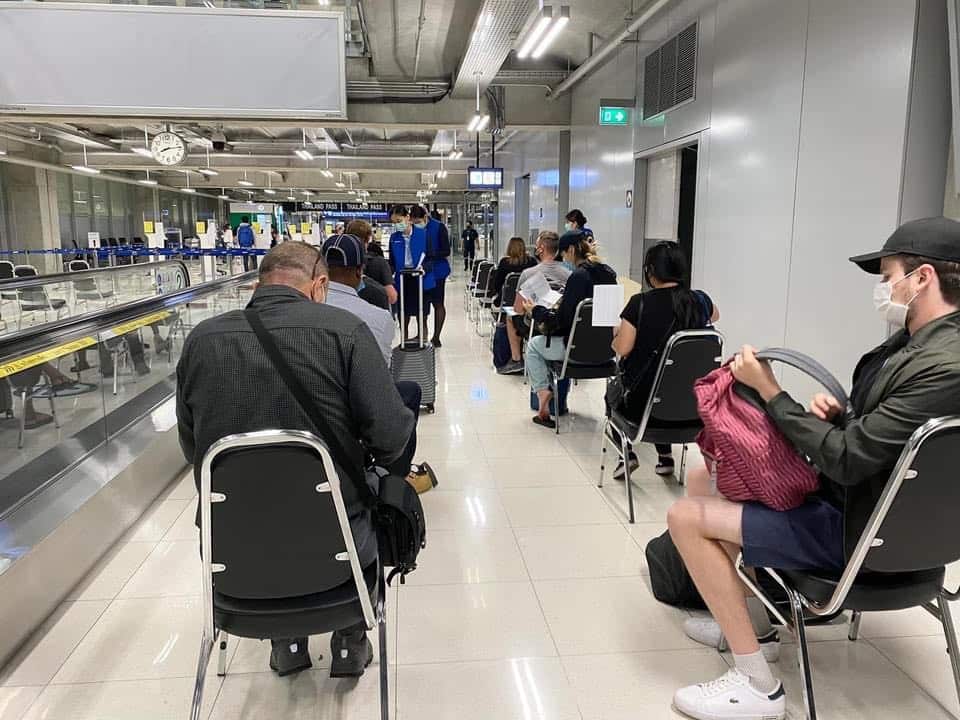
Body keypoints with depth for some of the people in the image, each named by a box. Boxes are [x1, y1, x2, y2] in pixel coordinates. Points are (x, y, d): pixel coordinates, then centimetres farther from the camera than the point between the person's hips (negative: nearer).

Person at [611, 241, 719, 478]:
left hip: (643, 402, -4)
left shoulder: (640, 303, -18)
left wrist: (617, 335, 6)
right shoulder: (700, 300, -5)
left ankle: (627, 454, 16)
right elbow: (715, 316, 19)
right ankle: (665, 456, 31)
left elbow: (622, 348, -14)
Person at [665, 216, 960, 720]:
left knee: (686, 516, -15)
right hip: (846, 491, 10)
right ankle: (754, 622, 23)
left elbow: (846, 460, -28)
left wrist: (769, 390, -21)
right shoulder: (916, 340, 3)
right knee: (705, 477, 15)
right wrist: (837, 413, -6)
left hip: (859, 528, -10)